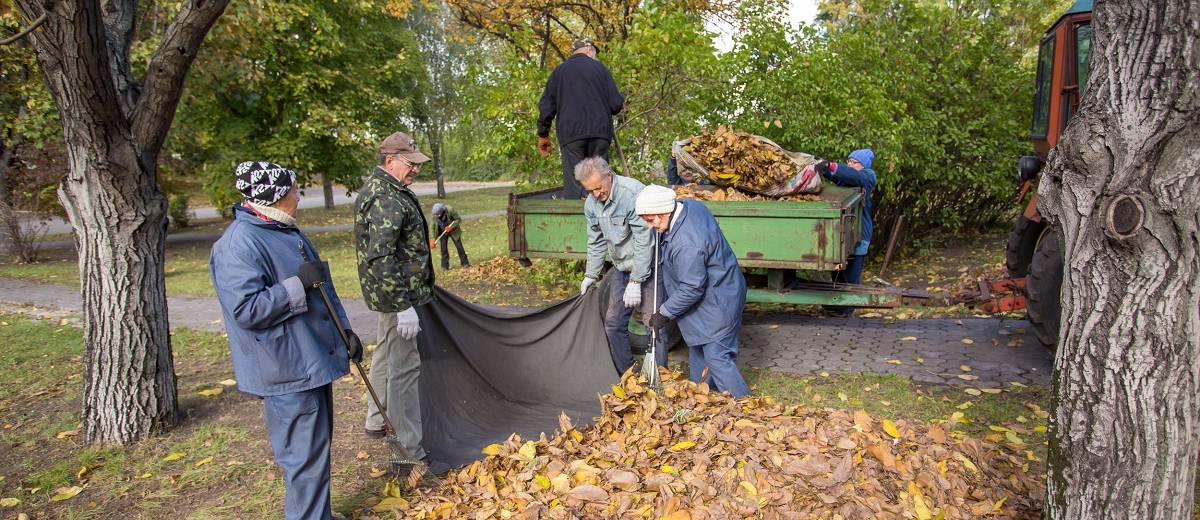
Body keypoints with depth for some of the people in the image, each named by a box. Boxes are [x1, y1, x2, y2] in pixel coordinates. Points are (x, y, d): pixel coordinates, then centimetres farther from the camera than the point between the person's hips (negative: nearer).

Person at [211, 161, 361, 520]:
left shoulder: (287, 232, 12)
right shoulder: (238, 244, -18)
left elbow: (322, 289, 18)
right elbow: (246, 310, -25)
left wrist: (345, 330, 13)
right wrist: (297, 284, -24)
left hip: (314, 360, 10)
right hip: (286, 370, -10)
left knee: (318, 447, 21)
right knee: (306, 456, -1)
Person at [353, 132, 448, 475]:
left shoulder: (382, 189, 12)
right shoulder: (386, 199, -22)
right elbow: (380, 257, -28)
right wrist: (402, 306, -27)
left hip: (391, 292, 11)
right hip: (397, 293, -11)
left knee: (387, 354, 23)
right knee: (404, 366, -6)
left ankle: (377, 421, 41)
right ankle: (411, 451, 1)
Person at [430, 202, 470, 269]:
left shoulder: (450, 210, -29)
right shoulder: (435, 215, -19)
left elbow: (458, 219, -17)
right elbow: (433, 227, -9)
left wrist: (451, 227, -28)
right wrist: (433, 239, -13)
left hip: (453, 231, -2)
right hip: (443, 232, 2)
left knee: (459, 246, 0)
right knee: (443, 248, -3)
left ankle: (465, 263, 11)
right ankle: (445, 265, 5)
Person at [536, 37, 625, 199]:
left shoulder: (559, 70, 12)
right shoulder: (598, 67, 8)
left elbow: (546, 106, 9)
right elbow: (616, 104, 2)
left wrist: (543, 135, 18)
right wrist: (621, 102, 25)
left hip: (570, 134, 0)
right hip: (600, 132, 0)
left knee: (573, 186, -4)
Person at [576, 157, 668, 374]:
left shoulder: (633, 193, -25)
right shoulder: (591, 203, -2)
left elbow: (644, 241, -25)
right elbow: (596, 242, 13)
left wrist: (635, 281, -23)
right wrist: (591, 274, 16)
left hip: (647, 266, -7)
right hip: (621, 266, 7)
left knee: (653, 323, -8)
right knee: (613, 322, 9)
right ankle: (624, 375, 24)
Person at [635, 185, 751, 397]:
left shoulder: (686, 244, -35)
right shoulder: (689, 205, -6)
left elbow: (691, 290, -27)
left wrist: (664, 314, -15)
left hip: (716, 302, -11)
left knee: (717, 359, -7)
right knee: (698, 349, 23)